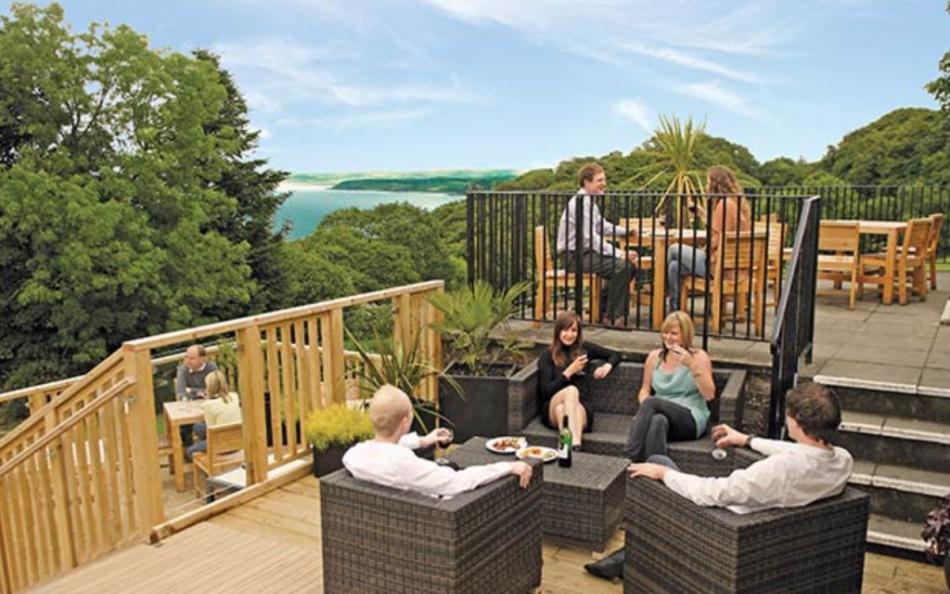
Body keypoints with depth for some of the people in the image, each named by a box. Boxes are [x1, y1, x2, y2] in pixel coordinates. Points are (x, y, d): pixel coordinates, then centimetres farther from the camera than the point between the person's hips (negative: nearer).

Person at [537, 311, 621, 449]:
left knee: (562, 408, -35)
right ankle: (575, 443, -53)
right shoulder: (547, 356, 5)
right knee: (571, 390, -34)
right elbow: (545, 391, -4)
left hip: (581, 408, 1)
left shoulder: (584, 349, 13)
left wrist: (607, 366, 2)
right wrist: (569, 372, -10)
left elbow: (615, 355, 24)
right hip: (551, 409, -1)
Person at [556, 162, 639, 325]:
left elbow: (603, 227, 22)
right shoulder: (581, 202, -18)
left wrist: (625, 232, 6)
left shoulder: (590, 201, 13)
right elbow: (590, 238, -25)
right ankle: (612, 317, -12)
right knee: (621, 266, -22)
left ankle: (606, 309, 14)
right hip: (574, 256, -10)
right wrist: (619, 253, -25)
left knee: (628, 263, 7)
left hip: (585, 252, 10)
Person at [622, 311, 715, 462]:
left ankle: (630, 458, -35)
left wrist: (691, 365, -17)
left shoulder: (699, 357, 4)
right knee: (658, 420, -36)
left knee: (651, 402, -31)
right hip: (663, 415, 3)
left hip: (692, 420, -3)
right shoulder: (655, 357, 13)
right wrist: (646, 408, -8)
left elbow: (709, 394, -6)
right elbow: (644, 390, 16)